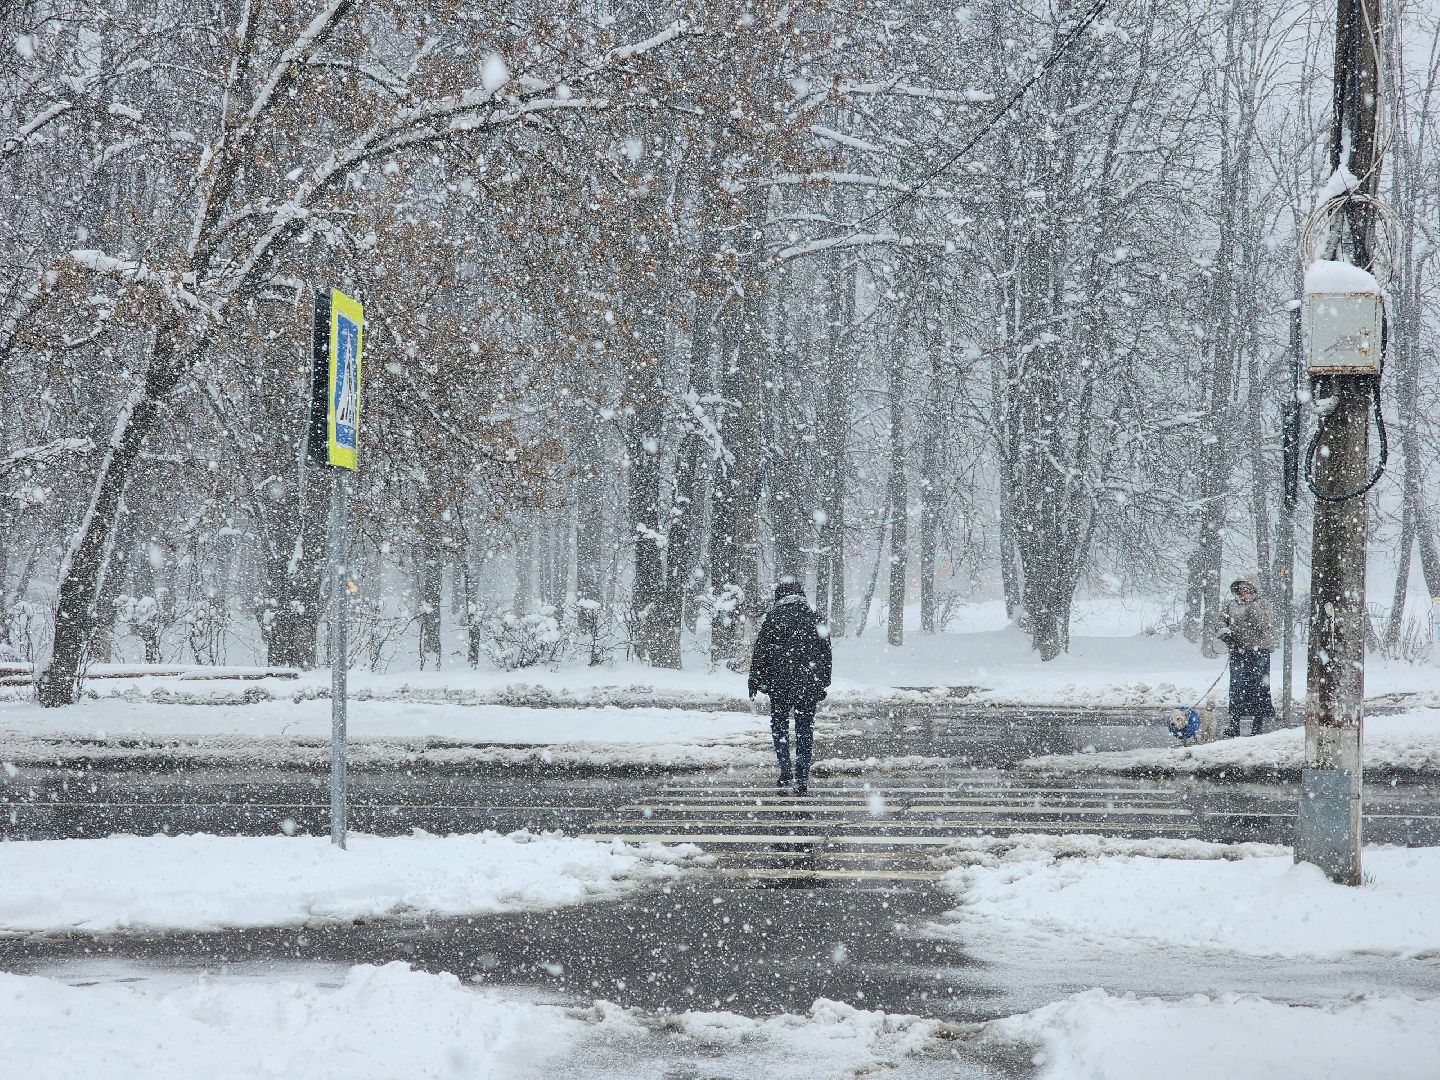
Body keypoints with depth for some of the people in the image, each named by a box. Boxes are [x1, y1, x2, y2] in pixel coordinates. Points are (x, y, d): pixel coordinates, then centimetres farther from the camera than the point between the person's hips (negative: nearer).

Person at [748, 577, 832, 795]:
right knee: (805, 730, 7)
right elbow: (825, 654, 12)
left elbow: (760, 652, -4)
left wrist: (754, 682, 3)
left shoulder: (773, 617, -3)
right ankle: (802, 779, 3)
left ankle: (786, 771, 0)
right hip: (809, 684, 2)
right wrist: (824, 685, 20)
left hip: (779, 682, -2)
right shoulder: (814, 617, 7)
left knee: (779, 725, 13)